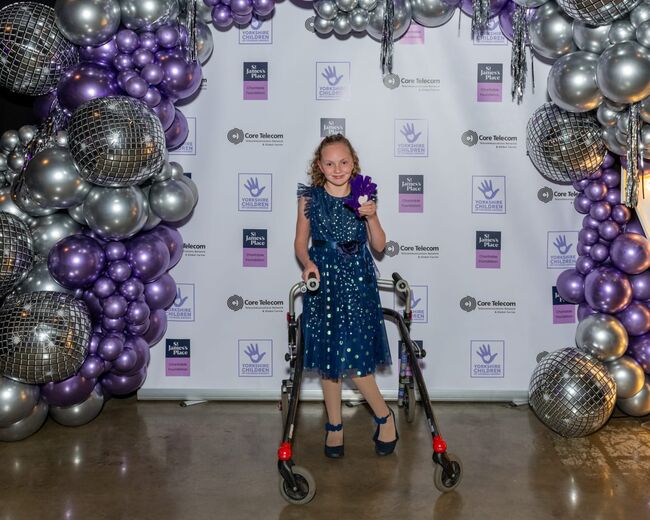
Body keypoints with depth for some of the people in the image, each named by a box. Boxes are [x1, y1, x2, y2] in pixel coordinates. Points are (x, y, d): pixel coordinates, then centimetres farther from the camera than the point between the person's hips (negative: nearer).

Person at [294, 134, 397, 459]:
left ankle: (384, 416, 16)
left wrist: (372, 217, -15)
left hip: (357, 282, -1)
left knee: (353, 358, -6)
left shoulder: (362, 196, 1)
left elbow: (379, 245, 1)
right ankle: (334, 425, 23)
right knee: (327, 357, 8)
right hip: (323, 283, 1)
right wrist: (307, 263, -14)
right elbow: (300, 242, 5)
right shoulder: (309, 198, 1)